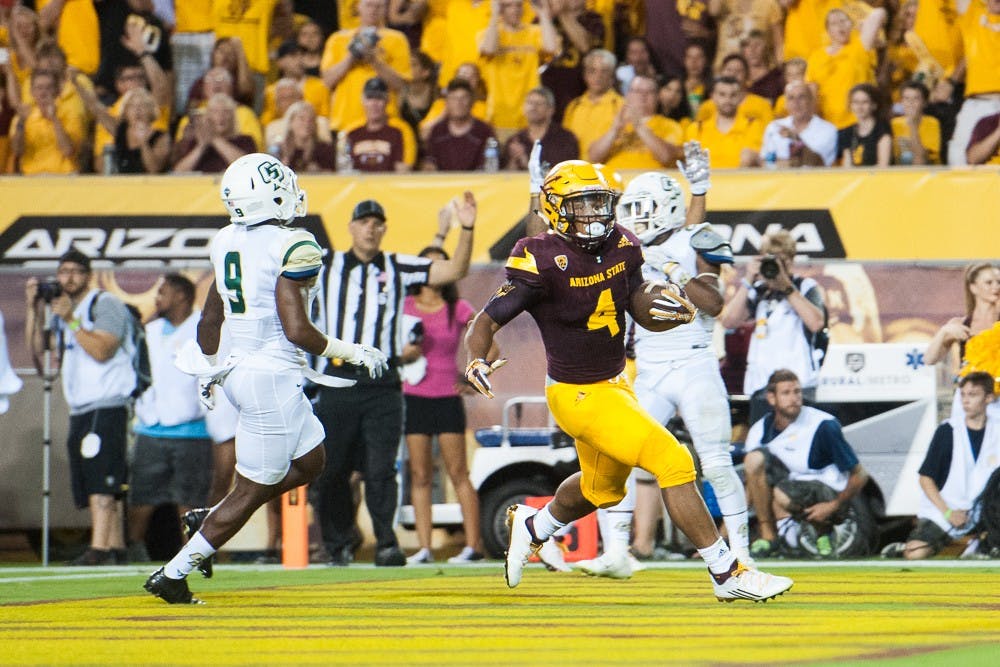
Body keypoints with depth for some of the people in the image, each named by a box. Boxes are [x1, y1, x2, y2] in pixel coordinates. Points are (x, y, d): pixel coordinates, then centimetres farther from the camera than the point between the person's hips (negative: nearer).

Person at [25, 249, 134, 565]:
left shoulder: (105, 304, -3)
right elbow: (40, 356, 13)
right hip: (80, 410, 8)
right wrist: (34, 311, 6)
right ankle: (116, 549, 8)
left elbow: (102, 350, -16)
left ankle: (98, 550, -24)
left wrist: (70, 320, -15)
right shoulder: (59, 311, 20)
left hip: (107, 406, -8)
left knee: (100, 482, -17)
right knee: (99, 490, 6)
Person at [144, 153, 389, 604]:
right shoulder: (289, 247, -18)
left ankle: (209, 520, 19)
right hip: (273, 377, -9)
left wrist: (207, 369, 32)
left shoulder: (228, 243, 7)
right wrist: (353, 353, -8)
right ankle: (173, 574, 6)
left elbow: (210, 318, 17)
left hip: (239, 371, 9)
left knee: (309, 462, 22)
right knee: (252, 490, 2)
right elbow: (297, 330, -20)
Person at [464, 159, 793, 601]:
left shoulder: (621, 247, -2)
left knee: (602, 489, 29)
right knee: (674, 463, -16)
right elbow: (487, 320, -18)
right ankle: (725, 574, -10)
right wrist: (476, 361, -38)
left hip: (614, 384, 9)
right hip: (578, 395, -9)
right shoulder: (544, 262, -22)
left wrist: (673, 314, -10)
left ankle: (534, 527, 56)